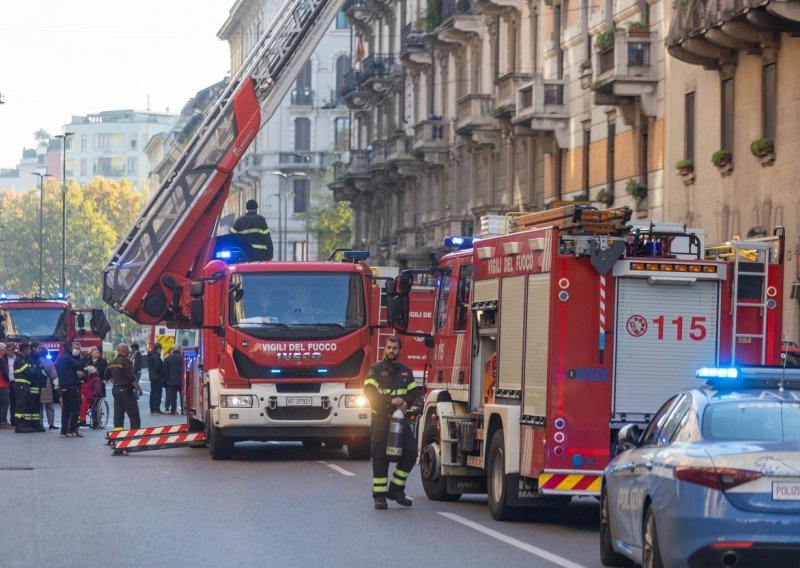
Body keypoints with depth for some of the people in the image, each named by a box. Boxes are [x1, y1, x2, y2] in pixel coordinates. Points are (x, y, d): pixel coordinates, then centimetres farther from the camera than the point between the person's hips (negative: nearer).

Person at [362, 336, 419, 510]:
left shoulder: (406, 371, 16)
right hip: (381, 418, -4)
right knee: (380, 457, -4)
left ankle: (396, 489, 7)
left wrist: (406, 402, -11)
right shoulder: (375, 370, 1)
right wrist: (391, 401, -21)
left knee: (410, 452, -5)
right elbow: (369, 392, -11)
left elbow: (414, 391, 12)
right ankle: (379, 495, 0)